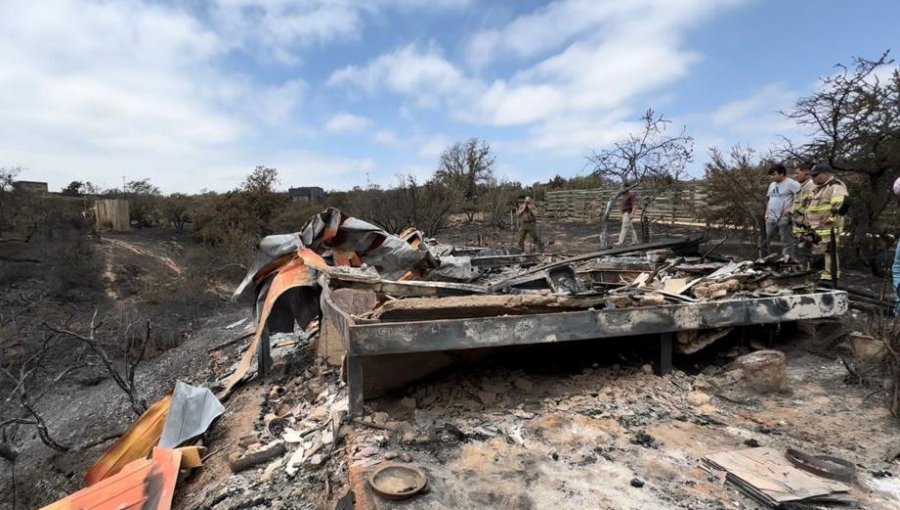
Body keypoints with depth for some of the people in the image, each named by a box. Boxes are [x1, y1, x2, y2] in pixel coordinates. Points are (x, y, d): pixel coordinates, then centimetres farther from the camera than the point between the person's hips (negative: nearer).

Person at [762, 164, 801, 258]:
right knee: (764, 241, 9)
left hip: (784, 218, -8)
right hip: (771, 218, 8)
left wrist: (791, 208, -18)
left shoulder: (791, 183, -9)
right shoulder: (772, 185, 16)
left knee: (787, 242, -1)